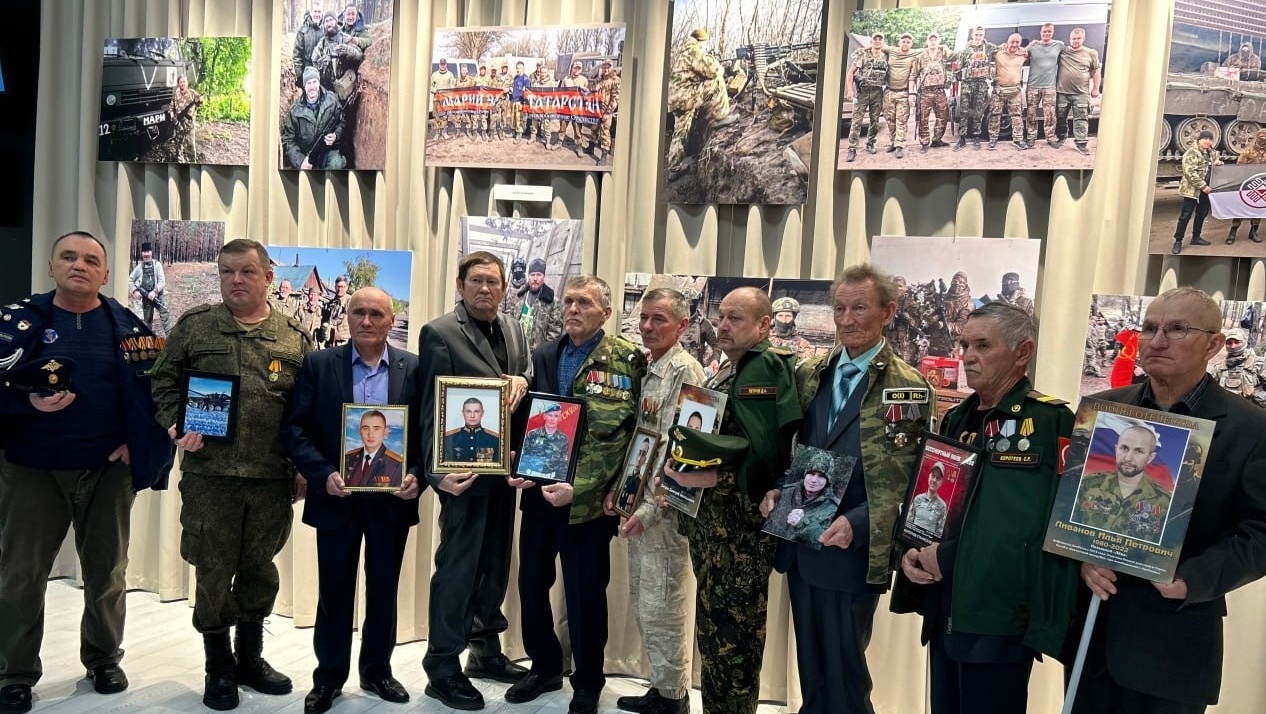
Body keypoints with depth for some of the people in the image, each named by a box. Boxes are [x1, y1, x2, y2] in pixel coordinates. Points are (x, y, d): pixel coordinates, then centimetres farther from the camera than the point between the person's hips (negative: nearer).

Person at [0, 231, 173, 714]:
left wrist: (139, 443, -10)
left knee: (106, 571, 12)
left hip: (108, 469, 1)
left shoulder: (126, 326, 2)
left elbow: (153, 388, 0)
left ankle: (104, 659, 29)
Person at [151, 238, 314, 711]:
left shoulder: (294, 338, 5)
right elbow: (164, 382, 7)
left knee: (260, 569, 12)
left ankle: (250, 657, 30)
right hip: (209, 473, -1)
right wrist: (176, 426, -10)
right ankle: (219, 668, 23)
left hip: (273, 477, 1)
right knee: (214, 572, 6)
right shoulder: (193, 327, 3)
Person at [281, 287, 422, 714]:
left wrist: (417, 476, -14)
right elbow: (295, 429, -5)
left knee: (384, 589, 13)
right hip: (337, 497, -1)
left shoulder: (414, 368, 0)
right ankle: (328, 676, 27)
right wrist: (323, 474, -17)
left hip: (393, 498, 1)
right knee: (334, 590, 11)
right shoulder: (319, 364, -2)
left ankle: (377, 670, 31)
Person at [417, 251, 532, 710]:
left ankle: (486, 651, 32)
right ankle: (442, 668, 14)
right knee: (458, 566, 0)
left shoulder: (514, 331, 11)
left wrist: (521, 381, -8)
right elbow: (431, 409, -14)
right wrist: (438, 470, -22)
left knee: (495, 564, 17)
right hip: (466, 468, -7)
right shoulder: (440, 333, -10)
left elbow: (530, 383, 16)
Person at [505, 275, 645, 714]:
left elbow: (618, 437, -13)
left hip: (586, 498, -5)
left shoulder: (626, 360, -8)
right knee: (531, 584, 13)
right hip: (538, 490, 5)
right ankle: (545, 667, 35)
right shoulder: (543, 355, 9)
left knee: (585, 593, 7)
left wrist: (577, 488, -18)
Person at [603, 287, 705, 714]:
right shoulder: (647, 370, 13)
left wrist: (649, 510, -21)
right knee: (644, 606, 16)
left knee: (662, 609, 1)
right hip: (639, 503, 9)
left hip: (665, 508, -9)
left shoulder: (684, 370, -14)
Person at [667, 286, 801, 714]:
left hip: (743, 520, -9)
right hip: (709, 517, 9)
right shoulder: (721, 375, 14)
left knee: (733, 631, 1)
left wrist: (711, 479, -25)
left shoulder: (770, 368, -12)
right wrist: (686, 476, 4)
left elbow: (768, 452, -22)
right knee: (712, 626, 17)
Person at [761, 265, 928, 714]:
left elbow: (905, 482, -13)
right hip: (800, 549, 6)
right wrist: (775, 491, -5)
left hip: (852, 555, -5)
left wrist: (856, 525, -24)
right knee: (810, 673, 20)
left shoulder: (908, 387, -10)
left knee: (843, 677, 8)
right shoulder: (809, 375, 7)